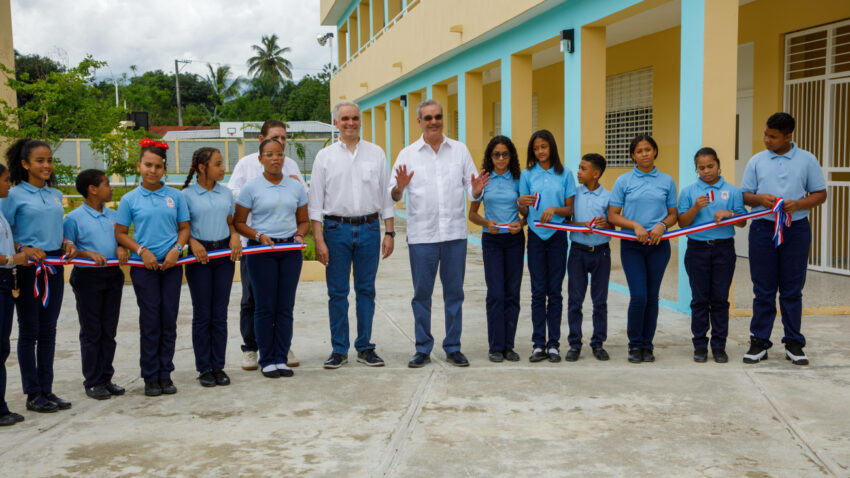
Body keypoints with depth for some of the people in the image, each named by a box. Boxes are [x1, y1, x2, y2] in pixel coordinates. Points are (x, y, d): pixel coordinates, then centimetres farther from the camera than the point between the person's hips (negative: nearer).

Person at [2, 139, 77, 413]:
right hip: (28, 267, -5)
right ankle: (33, 394, 9)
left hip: (54, 266, 5)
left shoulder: (55, 195, 11)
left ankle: (47, 390, 17)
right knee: (29, 331, 2)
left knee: (48, 331, 9)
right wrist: (24, 250, -21)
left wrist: (66, 244, 2)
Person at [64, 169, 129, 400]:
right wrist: (89, 254, -21)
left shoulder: (113, 215, 9)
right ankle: (93, 382, 10)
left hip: (113, 276, 5)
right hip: (87, 277, -5)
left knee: (109, 331, 10)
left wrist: (121, 249, -6)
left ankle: (106, 378, 19)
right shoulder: (74, 217, -7)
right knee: (91, 332, 2)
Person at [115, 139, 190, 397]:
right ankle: (150, 377, 10)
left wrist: (176, 249, -9)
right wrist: (142, 251, -11)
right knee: (150, 321, 1)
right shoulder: (130, 199, 1)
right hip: (144, 266, -1)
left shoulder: (175, 196, 4)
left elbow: (184, 228, 8)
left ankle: (165, 373, 15)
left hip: (171, 265, 2)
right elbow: (121, 233, 3)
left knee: (169, 319, 5)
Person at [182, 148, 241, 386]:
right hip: (200, 255, -3)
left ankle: (218, 366, 14)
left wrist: (235, 236, -2)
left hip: (224, 254, 3)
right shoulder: (187, 195, -4)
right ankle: (204, 368, 12)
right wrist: (193, 242, -17)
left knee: (220, 314, 6)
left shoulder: (226, 193, 8)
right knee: (202, 315, 3)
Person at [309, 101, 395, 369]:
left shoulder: (376, 154, 8)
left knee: (366, 290, 6)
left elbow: (386, 196, 9)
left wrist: (389, 232, 3)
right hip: (336, 228, -1)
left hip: (369, 228, 1)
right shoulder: (325, 156, 4)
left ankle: (365, 347, 16)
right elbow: (316, 202, 2)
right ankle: (339, 349, 12)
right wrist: (319, 240, -6)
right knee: (337, 292, 3)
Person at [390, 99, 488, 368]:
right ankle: (423, 349, 14)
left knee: (454, 292, 6)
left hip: (455, 234, 1)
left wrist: (476, 191, -13)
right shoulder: (408, 155, 5)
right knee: (422, 293, 3)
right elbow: (392, 195, 1)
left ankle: (453, 347, 16)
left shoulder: (460, 150, 9)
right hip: (421, 235, -1)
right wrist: (399, 188, -21)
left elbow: (472, 187, 10)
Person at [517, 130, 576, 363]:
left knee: (555, 291, 3)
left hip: (558, 236, 0)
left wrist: (555, 209, -15)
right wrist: (522, 203, -15)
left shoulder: (565, 174, 5)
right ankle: (538, 344, 6)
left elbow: (570, 209, 5)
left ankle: (554, 344, 9)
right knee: (538, 291, 2)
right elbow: (523, 211, 7)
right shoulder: (527, 175, 6)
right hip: (536, 236, 0)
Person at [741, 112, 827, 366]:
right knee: (763, 290, 4)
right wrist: (760, 198, -14)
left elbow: (820, 194, 4)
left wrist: (797, 204, -14)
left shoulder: (807, 160, 4)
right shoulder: (757, 161, 7)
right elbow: (745, 195, 8)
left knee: (792, 290, 4)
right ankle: (759, 342, 11)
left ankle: (794, 344, 13)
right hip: (763, 228, 1)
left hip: (796, 229, -1)